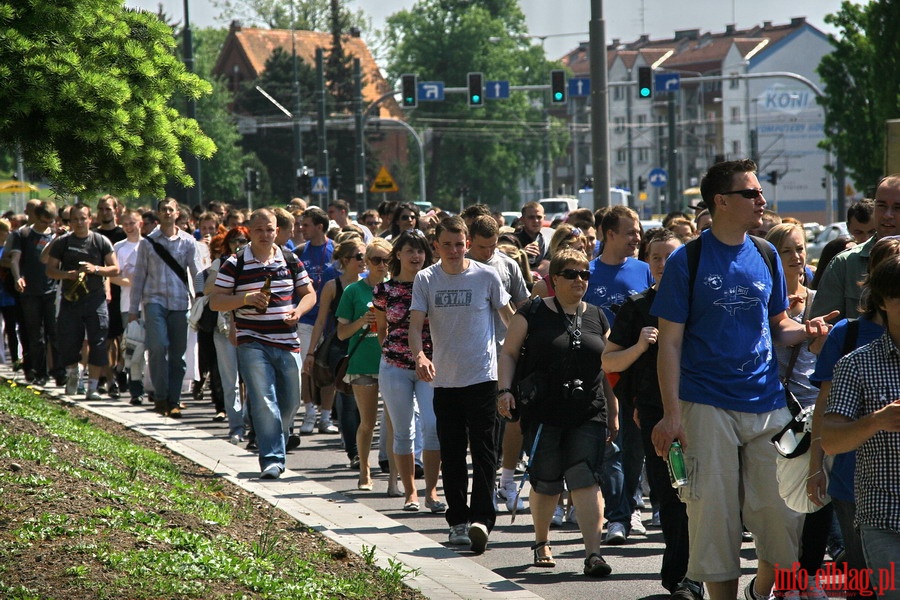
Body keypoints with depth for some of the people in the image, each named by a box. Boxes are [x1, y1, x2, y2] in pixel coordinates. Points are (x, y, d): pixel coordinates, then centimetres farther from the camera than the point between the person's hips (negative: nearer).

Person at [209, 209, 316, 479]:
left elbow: (309, 294, 17)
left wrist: (297, 311, -5)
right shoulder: (235, 264, -1)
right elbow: (215, 301, -2)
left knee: (290, 403, 10)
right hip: (253, 344, -4)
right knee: (264, 402, -13)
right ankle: (271, 459, -13)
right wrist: (247, 298, -18)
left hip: (288, 344, 4)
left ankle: (277, 448, 31)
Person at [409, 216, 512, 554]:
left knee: (484, 452, -9)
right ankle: (458, 520, 16)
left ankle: (481, 520, -14)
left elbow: (509, 316, 9)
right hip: (444, 380, 2)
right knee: (452, 456, 7)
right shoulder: (425, 280, 2)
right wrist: (420, 355, -23)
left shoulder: (486, 276, -1)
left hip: (483, 377, -2)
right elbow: (415, 324, -5)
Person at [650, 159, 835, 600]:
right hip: (707, 408, -4)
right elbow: (670, 342, -5)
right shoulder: (687, 261, -4)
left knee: (781, 512, 2)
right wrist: (671, 413, -12)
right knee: (715, 513, -1)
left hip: (767, 404, 4)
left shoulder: (766, 257, 10)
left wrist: (806, 329, -6)